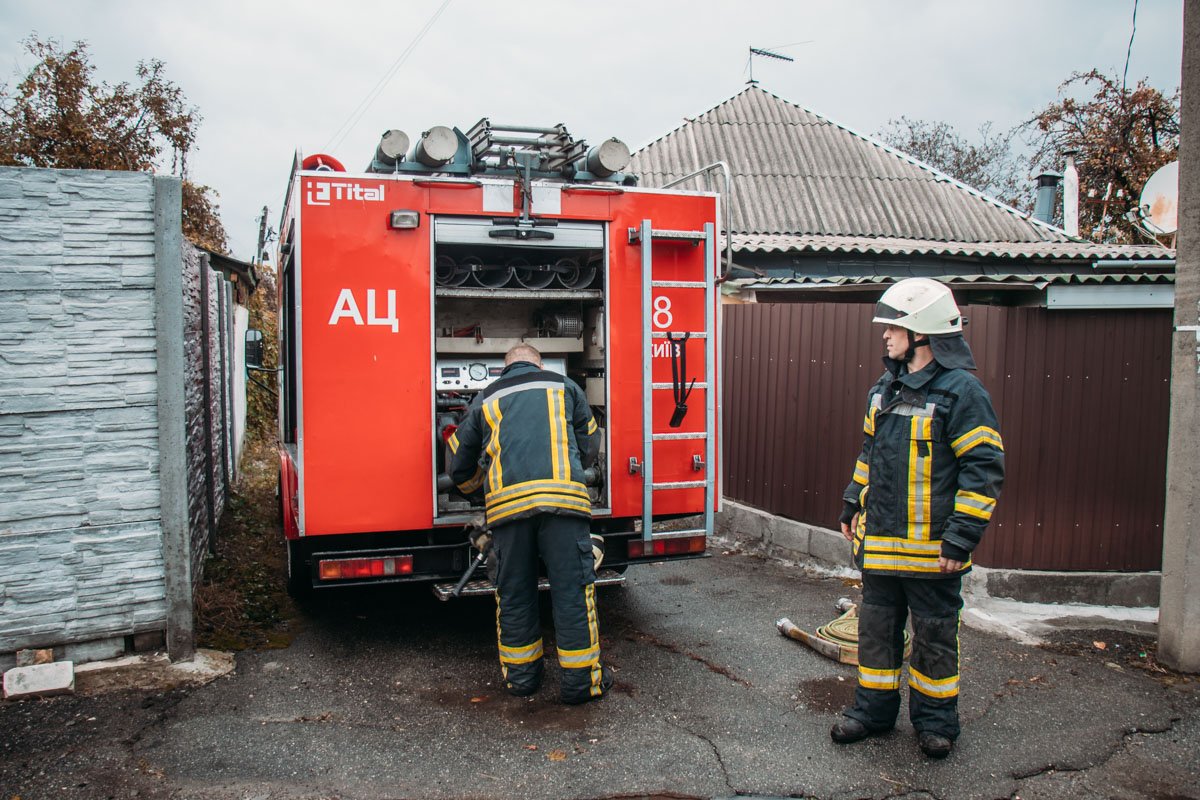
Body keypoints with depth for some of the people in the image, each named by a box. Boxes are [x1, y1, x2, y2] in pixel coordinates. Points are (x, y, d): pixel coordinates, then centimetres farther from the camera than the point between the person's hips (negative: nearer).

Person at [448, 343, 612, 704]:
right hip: (563, 496, -1)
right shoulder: (564, 386, 22)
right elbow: (589, 447, 24)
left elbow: (460, 468, 28)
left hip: (506, 501, 2)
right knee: (572, 589, 4)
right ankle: (581, 679, 9)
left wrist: (474, 485, 50)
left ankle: (521, 673, 25)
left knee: (514, 592, 14)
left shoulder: (486, 399, 24)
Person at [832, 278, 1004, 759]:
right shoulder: (885, 389, 10)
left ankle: (936, 718, 27)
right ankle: (874, 708, 31)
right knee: (876, 626, 15)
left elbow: (984, 470, -16)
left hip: (932, 547, -6)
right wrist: (853, 506, 19)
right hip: (879, 540, 7)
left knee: (934, 634, 10)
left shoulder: (961, 392, -14)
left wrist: (961, 538, -18)